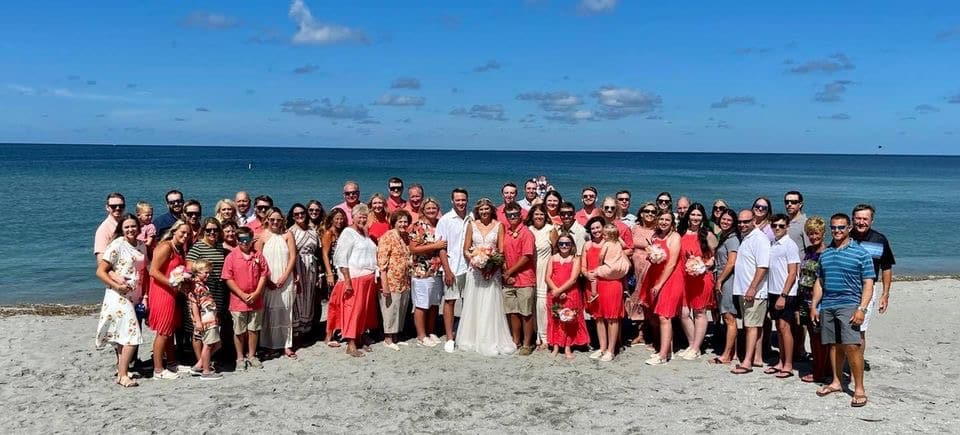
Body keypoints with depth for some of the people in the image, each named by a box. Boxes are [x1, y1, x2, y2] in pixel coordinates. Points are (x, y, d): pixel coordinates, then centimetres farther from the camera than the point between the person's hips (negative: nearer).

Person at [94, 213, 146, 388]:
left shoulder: (142, 246, 10)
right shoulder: (116, 245, -9)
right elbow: (100, 271, -9)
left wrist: (144, 293, 8)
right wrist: (117, 285, -19)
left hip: (135, 297, 7)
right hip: (118, 296, -7)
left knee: (123, 337, 13)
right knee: (132, 335, -13)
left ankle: (121, 371, 21)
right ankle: (123, 375, -6)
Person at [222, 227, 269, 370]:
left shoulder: (258, 255, 1)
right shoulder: (231, 257, -6)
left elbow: (264, 275, 1)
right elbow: (228, 278, -9)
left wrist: (256, 293, -10)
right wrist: (242, 295, -14)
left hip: (256, 301, 2)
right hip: (238, 301, -2)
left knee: (253, 329, 12)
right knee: (239, 331, 8)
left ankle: (251, 356, 25)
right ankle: (240, 358, 21)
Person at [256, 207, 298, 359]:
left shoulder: (287, 235, 3)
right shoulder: (262, 236, 1)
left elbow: (293, 257, -1)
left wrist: (284, 277, -9)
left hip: (285, 280, 1)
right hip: (268, 282, -1)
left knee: (285, 312, 4)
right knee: (269, 312, 2)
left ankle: (287, 346, 11)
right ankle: (271, 346, 12)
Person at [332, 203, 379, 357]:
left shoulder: (365, 234, 18)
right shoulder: (348, 233, -5)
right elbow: (342, 259, -12)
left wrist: (375, 278, 15)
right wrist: (347, 281, -18)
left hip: (368, 278, 7)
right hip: (354, 278, -7)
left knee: (365, 310, 9)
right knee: (353, 310, -7)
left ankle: (360, 339, 19)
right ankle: (351, 345, -4)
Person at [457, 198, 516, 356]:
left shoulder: (499, 225, 3)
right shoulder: (471, 225, 7)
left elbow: (502, 251, 1)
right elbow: (465, 250, 7)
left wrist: (493, 268, -12)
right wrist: (475, 261, -11)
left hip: (493, 270, -1)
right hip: (475, 270, 1)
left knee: (491, 305, -2)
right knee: (474, 304, 4)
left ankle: (492, 341, 5)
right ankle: (472, 339, 12)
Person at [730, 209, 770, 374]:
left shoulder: (760, 239, -14)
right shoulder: (745, 238, 15)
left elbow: (763, 267, -21)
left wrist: (752, 288, -24)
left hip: (754, 292, -9)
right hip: (743, 290, 9)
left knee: (752, 325, -8)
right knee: (754, 325, 13)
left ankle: (747, 362, -9)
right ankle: (757, 358, 19)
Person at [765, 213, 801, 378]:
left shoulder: (790, 245, -9)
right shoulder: (772, 245, 12)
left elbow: (792, 273, -13)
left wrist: (783, 295, -17)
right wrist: (770, 293, 10)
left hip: (785, 294, -7)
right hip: (773, 292, 7)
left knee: (785, 327, -6)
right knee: (779, 328, 11)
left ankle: (788, 366, 0)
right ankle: (781, 362, 18)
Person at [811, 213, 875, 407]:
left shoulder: (861, 253, -1)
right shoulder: (825, 254, 15)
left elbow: (868, 284, -4)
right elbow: (820, 282, 20)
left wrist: (861, 309, -14)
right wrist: (814, 306, 13)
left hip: (848, 305, -5)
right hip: (827, 306, 5)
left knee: (851, 346, -12)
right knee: (834, 345, 10)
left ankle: (859, 389, -5)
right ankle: (836, 382, 21)